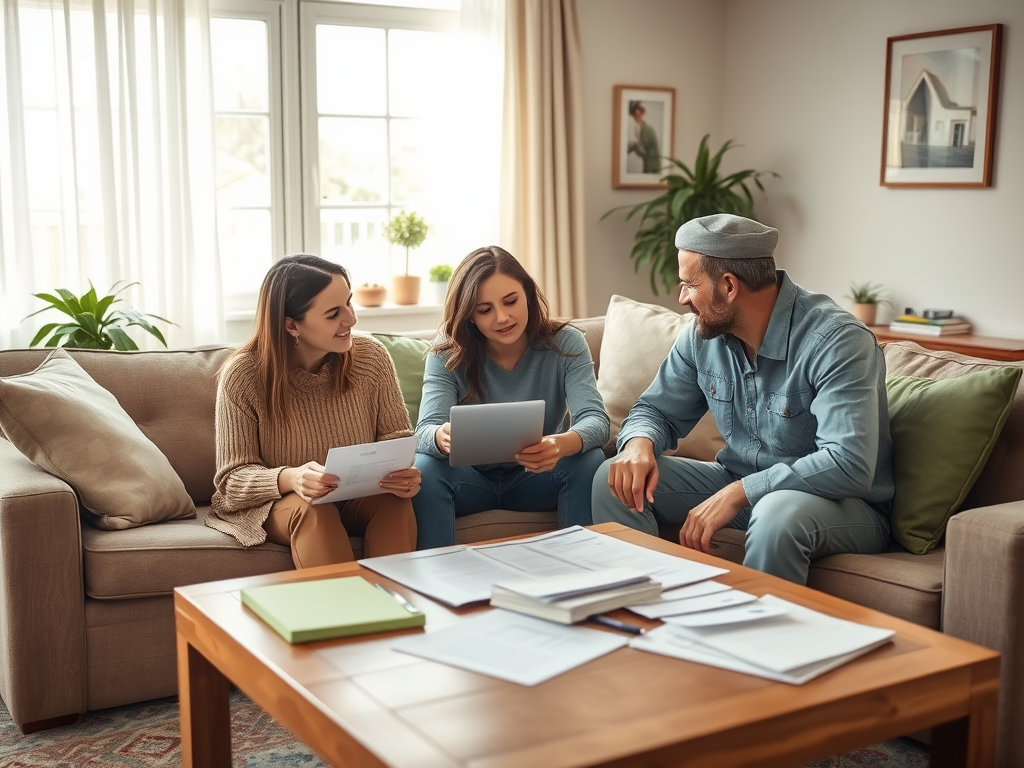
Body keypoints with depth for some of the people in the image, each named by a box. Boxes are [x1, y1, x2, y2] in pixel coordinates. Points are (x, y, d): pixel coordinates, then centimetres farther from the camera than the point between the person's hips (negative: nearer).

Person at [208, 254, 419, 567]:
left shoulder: (371, 356, -6)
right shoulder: (242, 377, -14)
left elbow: (397, 438, 1)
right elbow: (232, 479, -13)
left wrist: (403, 471, -24)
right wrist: (289, 478, -35)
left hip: (359, 499, 3)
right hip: (275, 504, -2)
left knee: (395, 499, -29)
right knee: (313, 509, -34)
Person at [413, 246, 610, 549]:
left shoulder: (565, 344, -10)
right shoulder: (446, 359, -9)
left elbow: (595, 419, -23)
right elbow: (425, 431, -23)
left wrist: (563, 444, -48)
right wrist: (442, 437, -50)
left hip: (539, 478, 0)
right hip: (474, 478, 0)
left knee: (589, 460, -29)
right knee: (425, 467, -30)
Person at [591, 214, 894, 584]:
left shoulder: (836, 341, -23)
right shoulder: (702, 335, -2)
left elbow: (850, 465, -33)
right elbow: (657, 409, 9)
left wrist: (738, 493, -36)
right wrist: (639, 442, -16)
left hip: (843, 504, -6)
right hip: (738, 482, 6)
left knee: (779, 515, -40)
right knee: (617, 478, -8)